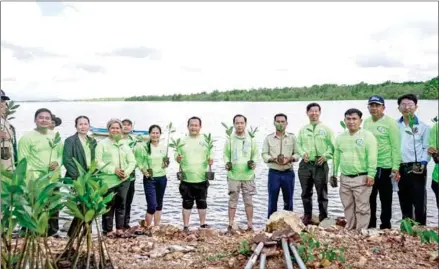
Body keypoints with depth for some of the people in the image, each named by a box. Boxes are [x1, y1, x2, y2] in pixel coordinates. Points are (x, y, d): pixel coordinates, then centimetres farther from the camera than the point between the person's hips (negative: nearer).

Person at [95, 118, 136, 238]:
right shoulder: (102, 144, 0)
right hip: (108, 180, -4)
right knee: (109, 206, 0)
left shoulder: (125, 145, 15)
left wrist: (126, 172, -9)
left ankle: (119, 230, 14)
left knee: (121, 205, 7)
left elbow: (132, 162, 11)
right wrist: (113, 170, -17)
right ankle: (108, 230, 11)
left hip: (123, 180, 4)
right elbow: (98, 162, -9)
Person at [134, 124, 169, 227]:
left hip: (162, 178, 5)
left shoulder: (164, 147, 5)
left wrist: (166, 164, -3)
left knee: (159, 204, 13)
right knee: (152, 206, -10)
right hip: (149, 178, -5)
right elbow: (138, 161, -7)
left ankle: (157, 227, 26)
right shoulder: (144, 146, -9)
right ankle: (147, 228, 8)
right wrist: (143, 170, -22)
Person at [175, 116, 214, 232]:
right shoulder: (182, 141, 5)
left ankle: (203, 224, 23)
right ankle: (185, 226, 14)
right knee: (187, 203, 5)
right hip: (186, 178, 0)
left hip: (202, 178, 0)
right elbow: (176, 155, 8)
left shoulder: (205, 140, 5)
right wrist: (177, 158, -15)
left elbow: (211, 154, 7)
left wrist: (210, 160, -15)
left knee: (202, 202, 10)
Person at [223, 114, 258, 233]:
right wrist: (227, 163, -9)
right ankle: (230, 225, 11)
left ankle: (250, 225, 16)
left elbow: (255, 154, 13)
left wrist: (253, 162, -5)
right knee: (232, 200, 3)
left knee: (248, 200, 6)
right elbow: (225, 154, 9)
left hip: (248, 175, 1)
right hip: (233, 175, -1)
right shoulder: (229, 140, 3)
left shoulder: (251, 140, 6)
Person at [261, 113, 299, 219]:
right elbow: (264, 154, 0)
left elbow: (297, 153, 5)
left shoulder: (292, 137, 7)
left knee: (288, 200, 9)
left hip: (288, 173, 1)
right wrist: (274, 159, -17)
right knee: (272, 200, 2)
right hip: (274, 173, -1)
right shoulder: (268, 138, 4)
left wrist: (290, 159, -15)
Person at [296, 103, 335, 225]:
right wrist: (303, 153, -8)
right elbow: (298, 145, 11)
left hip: (320, 165, -3)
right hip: (305, 165, 3)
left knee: (322, 194, 3)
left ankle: (323, 218, 14)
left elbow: (332, 146, 0)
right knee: (306, 193, 11)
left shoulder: (326, 129, 3)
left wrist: (325, 155, -15)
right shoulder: (302, 129, 11)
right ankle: (307, 217, 23)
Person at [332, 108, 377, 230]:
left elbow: (372, 157, -11)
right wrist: (334, 174, 14)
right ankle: (349, 230, 27)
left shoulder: (368, 136, -6)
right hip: (345, 178, 6)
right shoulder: (340, 137, 10)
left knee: (362, 208, 0)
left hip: (361, 178, -5)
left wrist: (371, 175, -16)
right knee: (348, 207, 15)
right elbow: (336, 157, 15)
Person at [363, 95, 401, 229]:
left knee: (385, 198, 7)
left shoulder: (390, 122, -9)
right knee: (369, 197, 15)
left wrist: (395, 167, -15)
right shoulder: (366, 122, 7)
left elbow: (396, 147, -11)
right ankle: (370, 224, 28)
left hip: (384, 167, -6)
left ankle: (386, 226, 19)